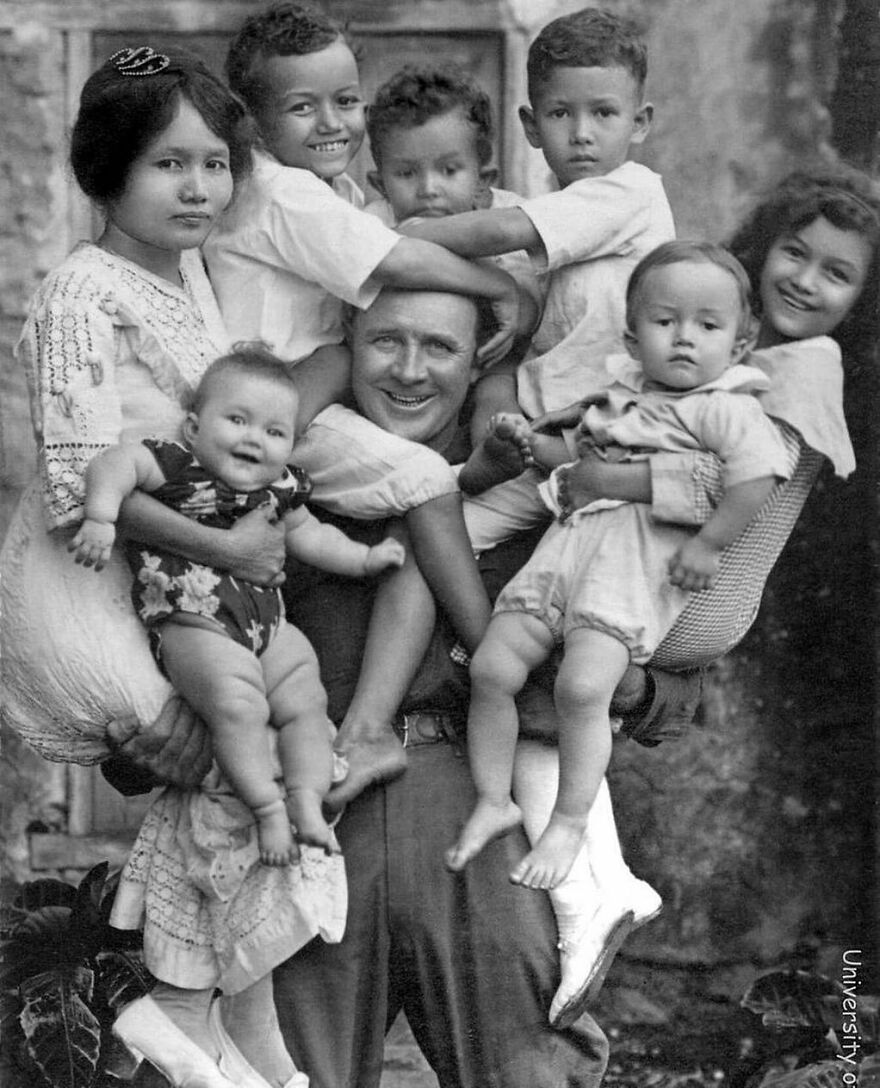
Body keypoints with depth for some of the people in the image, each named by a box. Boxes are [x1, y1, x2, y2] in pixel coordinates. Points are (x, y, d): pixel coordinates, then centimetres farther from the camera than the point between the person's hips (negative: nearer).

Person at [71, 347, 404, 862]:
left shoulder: (281, 487, 12)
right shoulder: (176, 465, -8)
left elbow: (307, 533, 28)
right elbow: (115, 463, -18)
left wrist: (365, 558, 21)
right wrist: (101, 518, -32)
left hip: (268, 621, 7)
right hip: (192, 623, -7)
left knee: (305, 702, -3)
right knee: (236, 705, -23)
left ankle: (307, 801, 0)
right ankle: (267, 806, -14)